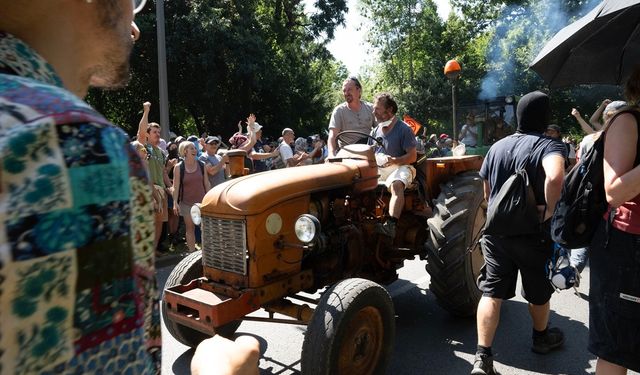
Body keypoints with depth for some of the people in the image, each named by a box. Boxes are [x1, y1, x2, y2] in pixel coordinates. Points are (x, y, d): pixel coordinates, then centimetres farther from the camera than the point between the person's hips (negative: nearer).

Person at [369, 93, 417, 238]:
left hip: (399, 167, -5)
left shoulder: (404, 129, -1)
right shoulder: (376, 131, 17)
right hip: (377, 169, 6)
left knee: (396, 185, -39)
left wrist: (394, 160, -23)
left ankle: (391, 225, -52)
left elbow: (412, 156, -7)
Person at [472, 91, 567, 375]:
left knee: (492, 292, 6)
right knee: (538, 291, 19)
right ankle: (541, 338, 43)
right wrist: (548, 211, -22)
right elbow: (555, 177, -37)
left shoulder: (497, 147, 4)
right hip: (532, 234, -4)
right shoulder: (549, 146, -14)